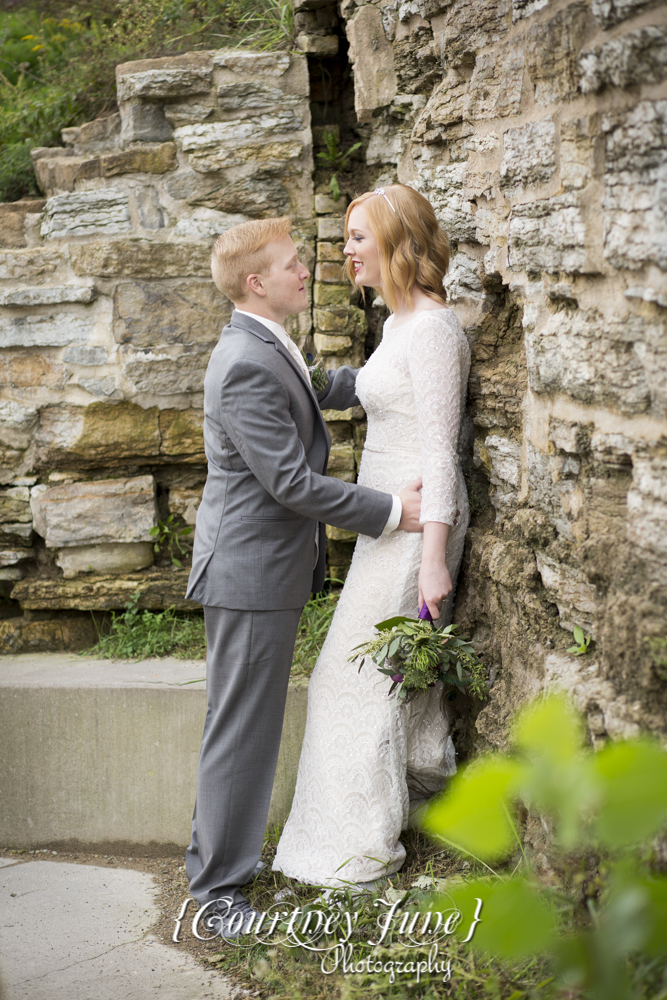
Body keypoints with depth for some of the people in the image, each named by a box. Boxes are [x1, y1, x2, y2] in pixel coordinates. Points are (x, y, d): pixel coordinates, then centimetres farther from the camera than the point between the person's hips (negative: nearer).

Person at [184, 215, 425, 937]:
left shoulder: (267, 350, 10)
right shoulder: (246, 365, -23)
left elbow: (317, 393, 32)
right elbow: (292, 481, -24)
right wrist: (390, 512, -18)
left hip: (268, 565, 10)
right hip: (251, 572, -10)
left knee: (252, 723, 18)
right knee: (241, 729, 0)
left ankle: (229, 850, 31)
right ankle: (218, 885, 11)